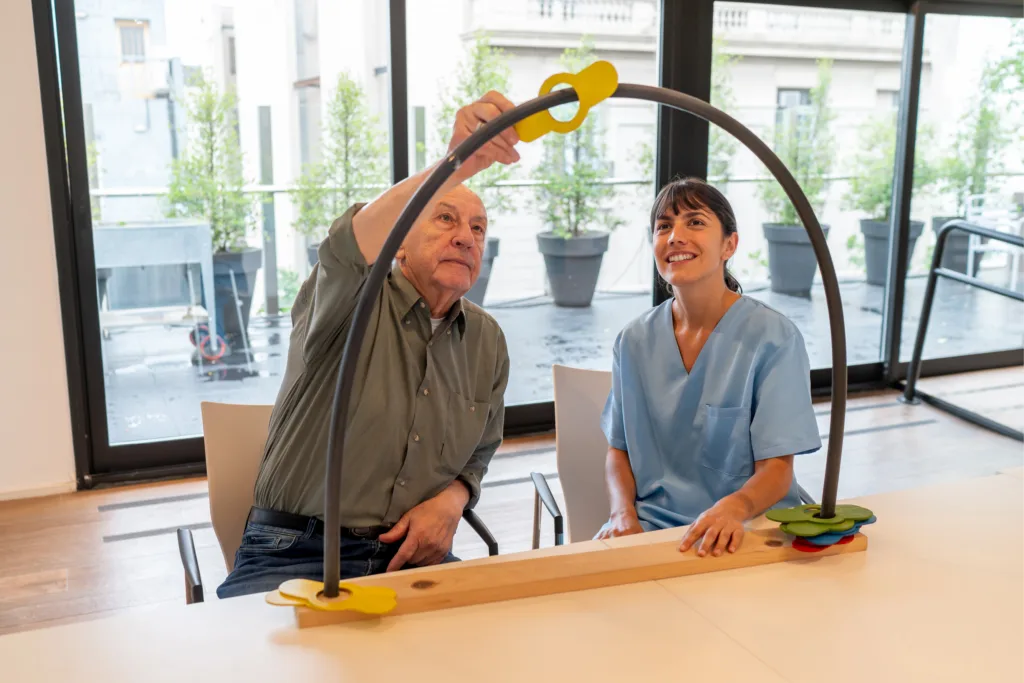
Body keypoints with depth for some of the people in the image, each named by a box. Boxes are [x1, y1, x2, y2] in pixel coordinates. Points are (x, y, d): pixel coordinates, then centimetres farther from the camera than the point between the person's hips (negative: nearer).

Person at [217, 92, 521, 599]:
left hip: (413, 555, 5)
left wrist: (451, 499, -3)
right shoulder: (356, 301, -6)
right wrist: (454, 165, -49)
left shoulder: (487, 341, 11)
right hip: (295, 555, -4)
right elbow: (349, 249, -33)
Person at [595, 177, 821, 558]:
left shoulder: (774, 338, -8)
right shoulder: (635, 341, 4)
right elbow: (620, 450, 10)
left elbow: (777, 468, -9)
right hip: (653, 523, 3)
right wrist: (624, 513, -9)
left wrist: (733, 507, -30)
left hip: (746, 528, -2)